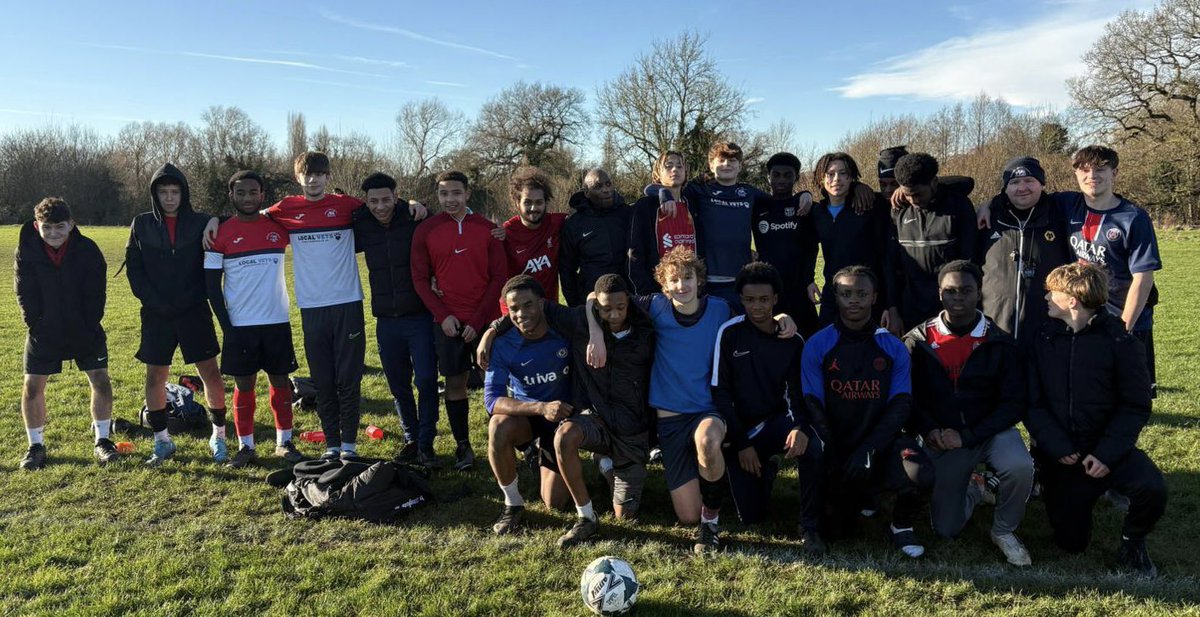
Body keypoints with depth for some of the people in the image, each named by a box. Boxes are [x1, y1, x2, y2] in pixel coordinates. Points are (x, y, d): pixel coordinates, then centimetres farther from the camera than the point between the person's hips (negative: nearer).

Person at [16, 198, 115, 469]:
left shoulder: (88, 250, -12)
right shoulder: (26, 251, -9)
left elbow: (95, 294, -8)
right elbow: (24, 295, -4)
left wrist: (88, 329, -12)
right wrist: (37, 326, -10)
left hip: (85, 331, 0)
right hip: (44, 332, 1)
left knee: (101, 381, -2)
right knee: (32, 387, 0)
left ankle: (102, 441, 11)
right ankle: (36, 446, 15)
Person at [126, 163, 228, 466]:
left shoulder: (201, 223, 0)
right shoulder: (142, 225, 4)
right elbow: (134, 269, 3)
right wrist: (155, 303, -6)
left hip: (195, 313, -1)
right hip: (156, 315, 2)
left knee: (211, 373, -2)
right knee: (155, 377, 6)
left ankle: (218, 435, 13)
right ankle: (162, 440, 19)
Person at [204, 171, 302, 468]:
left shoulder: (279, 226, 3)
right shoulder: (221, 233, -2)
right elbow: (212, 283, -1)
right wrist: (226, 326, -6)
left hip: (277, 322, 2)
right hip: (240, 325, -1)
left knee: (280, 381, 8)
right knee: (244, 385, 5)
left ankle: (284, 442, 19)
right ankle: (246, 446, 16)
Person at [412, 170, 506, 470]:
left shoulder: (487, 229, 0)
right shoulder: (425, 231, 1)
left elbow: (498, 277, -1)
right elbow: (420, 279, 2)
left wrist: (478, 320, -8)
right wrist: (443, 315, -9)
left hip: (485, 319, 0)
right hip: (447, 321, 0)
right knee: (455, 382, 4)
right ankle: (463, 445, 16)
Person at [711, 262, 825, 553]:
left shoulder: (792, 340, -3)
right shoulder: (730, 333, -10)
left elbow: (797, 392, -2)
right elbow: (720, 391, -9)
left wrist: (801, 427, -25)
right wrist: (742, 442, -13)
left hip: (777, 420, 1)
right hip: (741, 428, -1)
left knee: (812, 447, -34)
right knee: (751, 516, -5)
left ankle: (809, 527, -13)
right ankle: (767, 469, 30)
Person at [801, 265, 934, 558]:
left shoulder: (893, 348, 1)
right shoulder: (817, 346, -4)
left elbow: (901, 405, -4)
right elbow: (814, 407, -5)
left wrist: (868, 450, -17)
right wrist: (833, 460, -13)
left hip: (881, 441, 0)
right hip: (836, 445, 0)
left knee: (920, 473, -31)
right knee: (833, 527, -7)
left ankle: (902, 525, 2)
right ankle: (863, 490, 27)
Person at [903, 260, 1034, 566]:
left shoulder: (999, 343, -7)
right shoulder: (918, 341, -4)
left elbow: (1014, 404, -9)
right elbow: (908, 396, 0)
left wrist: (967, 436, -19)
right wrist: (930, 431, -18)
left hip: (989, 431, -1)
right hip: (941, 440, 1)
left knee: (1020, 467, -34)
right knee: (946, 528, 0)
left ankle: (1004, 530, -3)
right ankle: (973, 490, 36)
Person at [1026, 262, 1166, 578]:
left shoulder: (1121, 341, -7)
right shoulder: (1043, 339, -1)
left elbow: (1136, 406, -8)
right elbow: (1032, 402, -4)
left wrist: (1107, 454, -18)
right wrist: (1057, 449, -16)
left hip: (1108, 446, -2)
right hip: (1060, 454, 2)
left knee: (1152, 488, -32)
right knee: (1071, 542, 1)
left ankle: (1132, 543, 1)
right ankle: (1090, 491, 33)